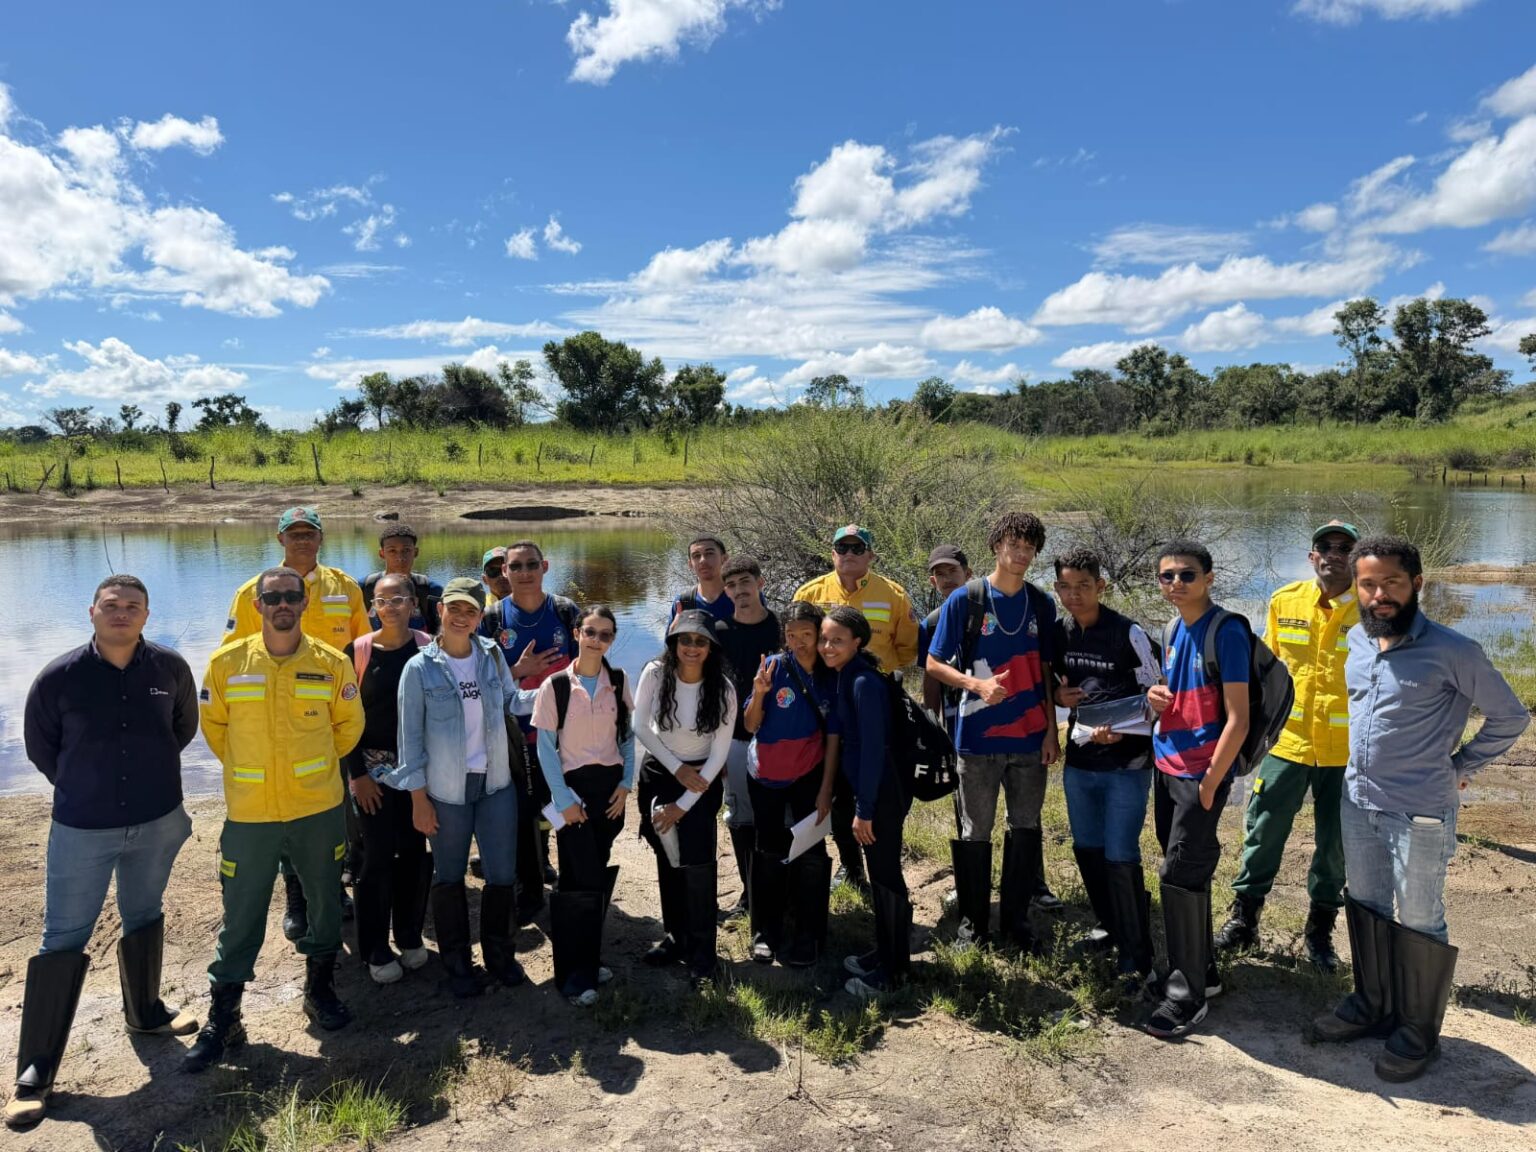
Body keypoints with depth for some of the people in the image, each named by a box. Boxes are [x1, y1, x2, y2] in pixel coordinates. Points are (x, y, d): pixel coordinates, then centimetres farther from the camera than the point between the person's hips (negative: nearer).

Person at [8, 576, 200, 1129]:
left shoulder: (170, 667, -8)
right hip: (82, 830, -2)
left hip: (158, 823, 3)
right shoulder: (59, 677, -13)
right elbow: (39, 745, 4)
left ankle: (144, 1011, 42)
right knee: (62, 941, 2)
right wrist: (84, 788, 8)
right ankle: (35, 1070, 13)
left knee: (145, 918, 20)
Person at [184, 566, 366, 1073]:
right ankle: (224, 1017, 22)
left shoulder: (332, 663, -5)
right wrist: (249, 769, 13)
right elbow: (214, 727, 9)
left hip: (319, 808, 1)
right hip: (249, 813, -1)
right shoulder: (226, 663, -5)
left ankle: (320, 989, 35)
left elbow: (349, 725, 8)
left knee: (326, 903, 14)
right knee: (241, 917, 7)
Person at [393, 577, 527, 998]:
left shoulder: (492, 655, 0)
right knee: (449, 878, 12)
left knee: (503, 874, 6)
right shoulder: (420, 668, -9)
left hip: (496, 783, 2)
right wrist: (418, 798, -7)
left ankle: (499, 953, 30)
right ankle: (457, 963, 31)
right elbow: (410, 736, -6)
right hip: (446, 789, -2)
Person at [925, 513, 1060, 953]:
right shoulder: (965, 600, -5)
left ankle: (1016, 917, 25)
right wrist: (978, 684, -19)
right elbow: (934, 664, -3)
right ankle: (973, 919, 21)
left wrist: (1052, 731, 5)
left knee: (1026, 828, 10)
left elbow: (1046, 671, 11)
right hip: (978, 736, -3)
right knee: (975, 832, 7)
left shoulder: (1042, 605, 6)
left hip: (1031, 738, 3)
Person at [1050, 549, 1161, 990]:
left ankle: (1136, 957, 10)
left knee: (1120, 859, -4)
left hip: (1126, 763, -6)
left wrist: (1121, 731, -25)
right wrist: (1059, 696, -6)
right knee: (1087, 851, 15)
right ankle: (1112, 930, 36)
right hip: (1079, 762, 6)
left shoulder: (1129, 634, -15)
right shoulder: (1059, 633, 2)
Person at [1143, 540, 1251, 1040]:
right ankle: (1203, 970, 30)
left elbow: (1237, 719, -16)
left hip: (1202, 773, -8)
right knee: (1187, 875, 15)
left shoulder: (1226, 631, -14)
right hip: (1166, 768, 8)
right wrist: (1157, 696, -2)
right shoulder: (1175, 629, 9)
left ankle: (1188, 995, 5)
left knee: (1179, 877, -7)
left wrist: (1209, 785, -16)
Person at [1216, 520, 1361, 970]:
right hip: (1287, 742, 2)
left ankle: (1320, 930, 30)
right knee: (1263, 833, 8)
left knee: (1335, 845, 11)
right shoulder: (1285, 602, 1)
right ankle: (1243, 920, 25)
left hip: (1346, 751, -1)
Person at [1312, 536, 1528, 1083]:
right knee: (1365, 907, 18)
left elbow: (1510, 717, -4)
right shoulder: (1356, 641, 2)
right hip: (1358, 801, 6)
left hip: (1420, 812, -6)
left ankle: (1419, 1029, 24)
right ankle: (1372, 1004, 35)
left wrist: (1462, 766, -3)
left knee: (1419, 921, 7)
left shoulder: (1452, 651, -15)